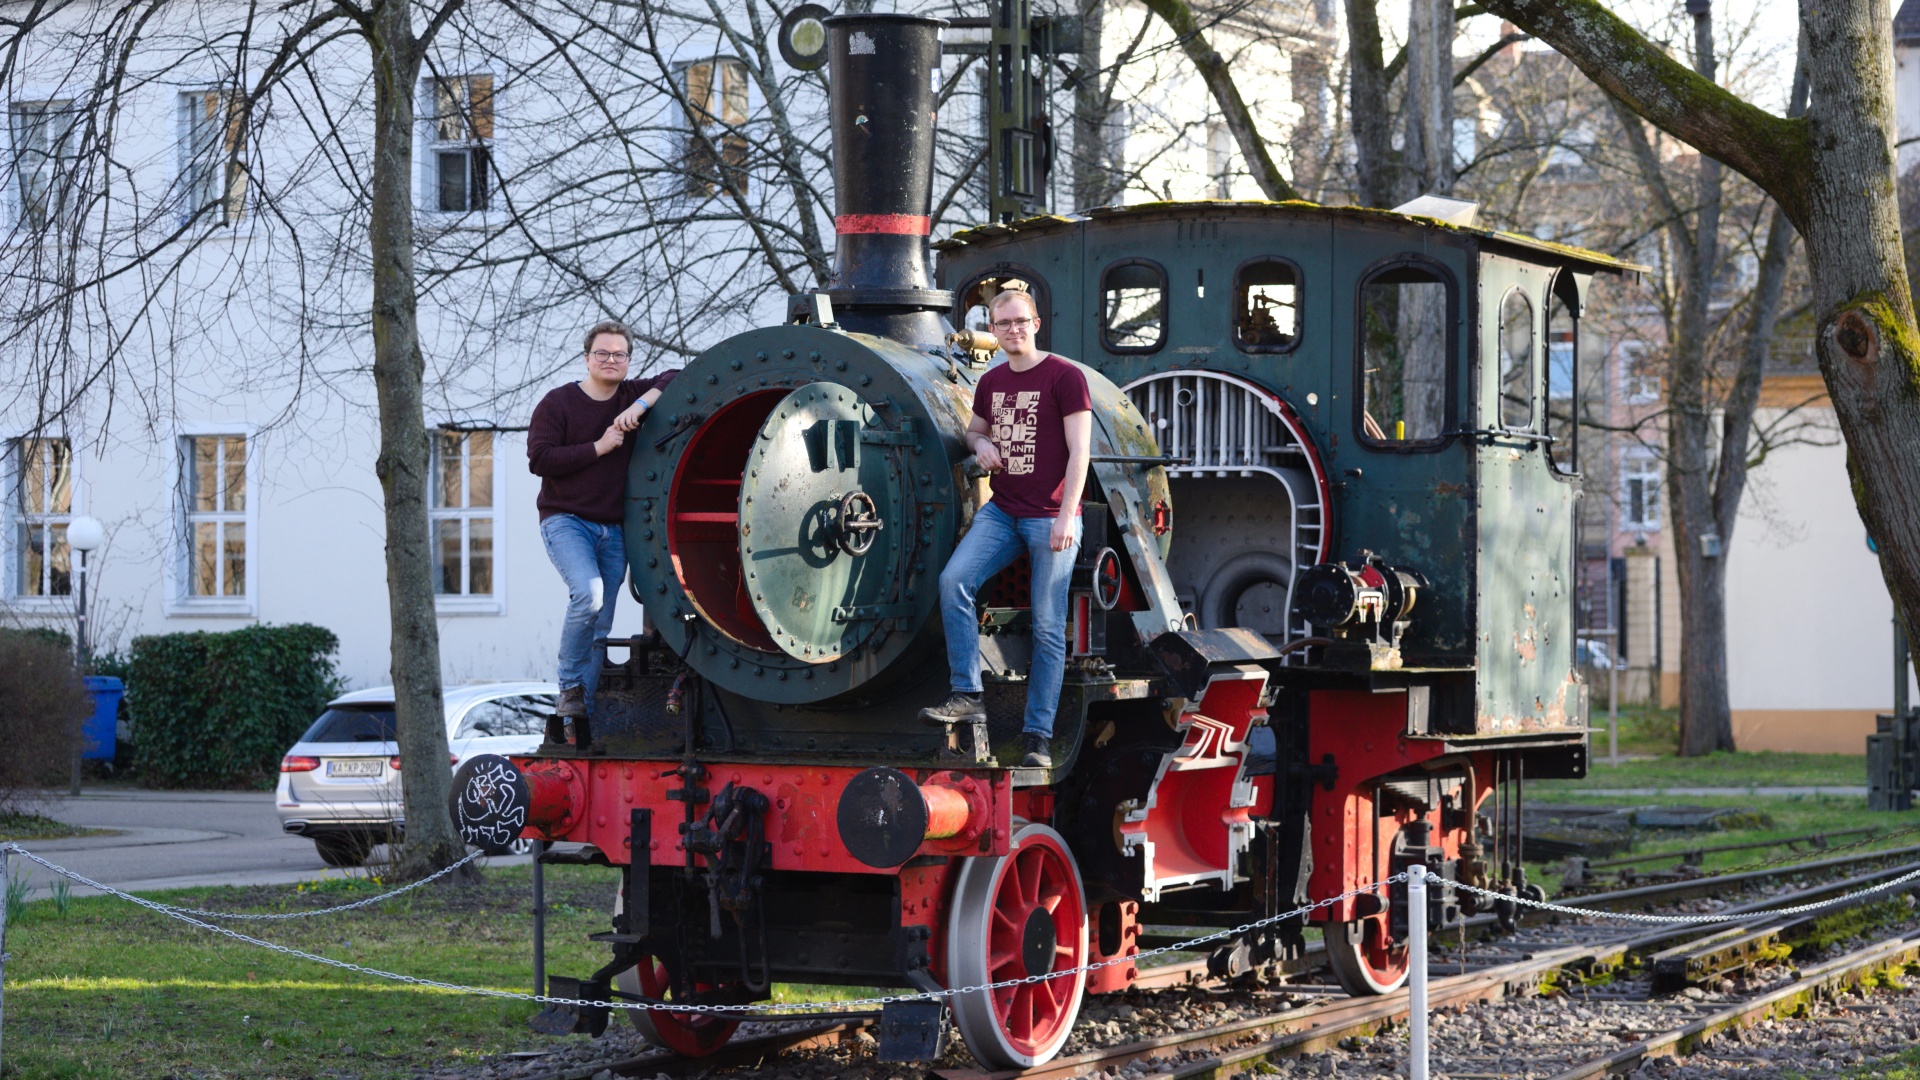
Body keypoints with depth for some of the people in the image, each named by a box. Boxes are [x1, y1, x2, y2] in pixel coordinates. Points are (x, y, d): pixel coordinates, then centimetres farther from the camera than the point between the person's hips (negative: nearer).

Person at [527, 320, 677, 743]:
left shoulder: (633, 395, 9)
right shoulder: (558, 402, -1)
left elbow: (675, 380, 0)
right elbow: (539, 459, -10)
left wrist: (640, 405, -15)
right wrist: (599, 447, -12)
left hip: (613, 529, 5)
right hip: (565, 520, -4)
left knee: (601, 627, 2)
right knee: (587, 593, -29)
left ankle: (573, 718, 8)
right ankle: (570, 687, -11)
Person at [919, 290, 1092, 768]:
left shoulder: (1065, 377, -5)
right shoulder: (991, 382, 12)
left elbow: (1078, 451, -8)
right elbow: (974, 428, 30)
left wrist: (1065, 517, -16)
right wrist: (981, 443, 4)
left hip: (1050, 520, -5)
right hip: (1002, 512, 5)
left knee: (1048, 628, -3)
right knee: (953, 580, -17)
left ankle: (1037, 736, 1)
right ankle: (967, 696, -13)